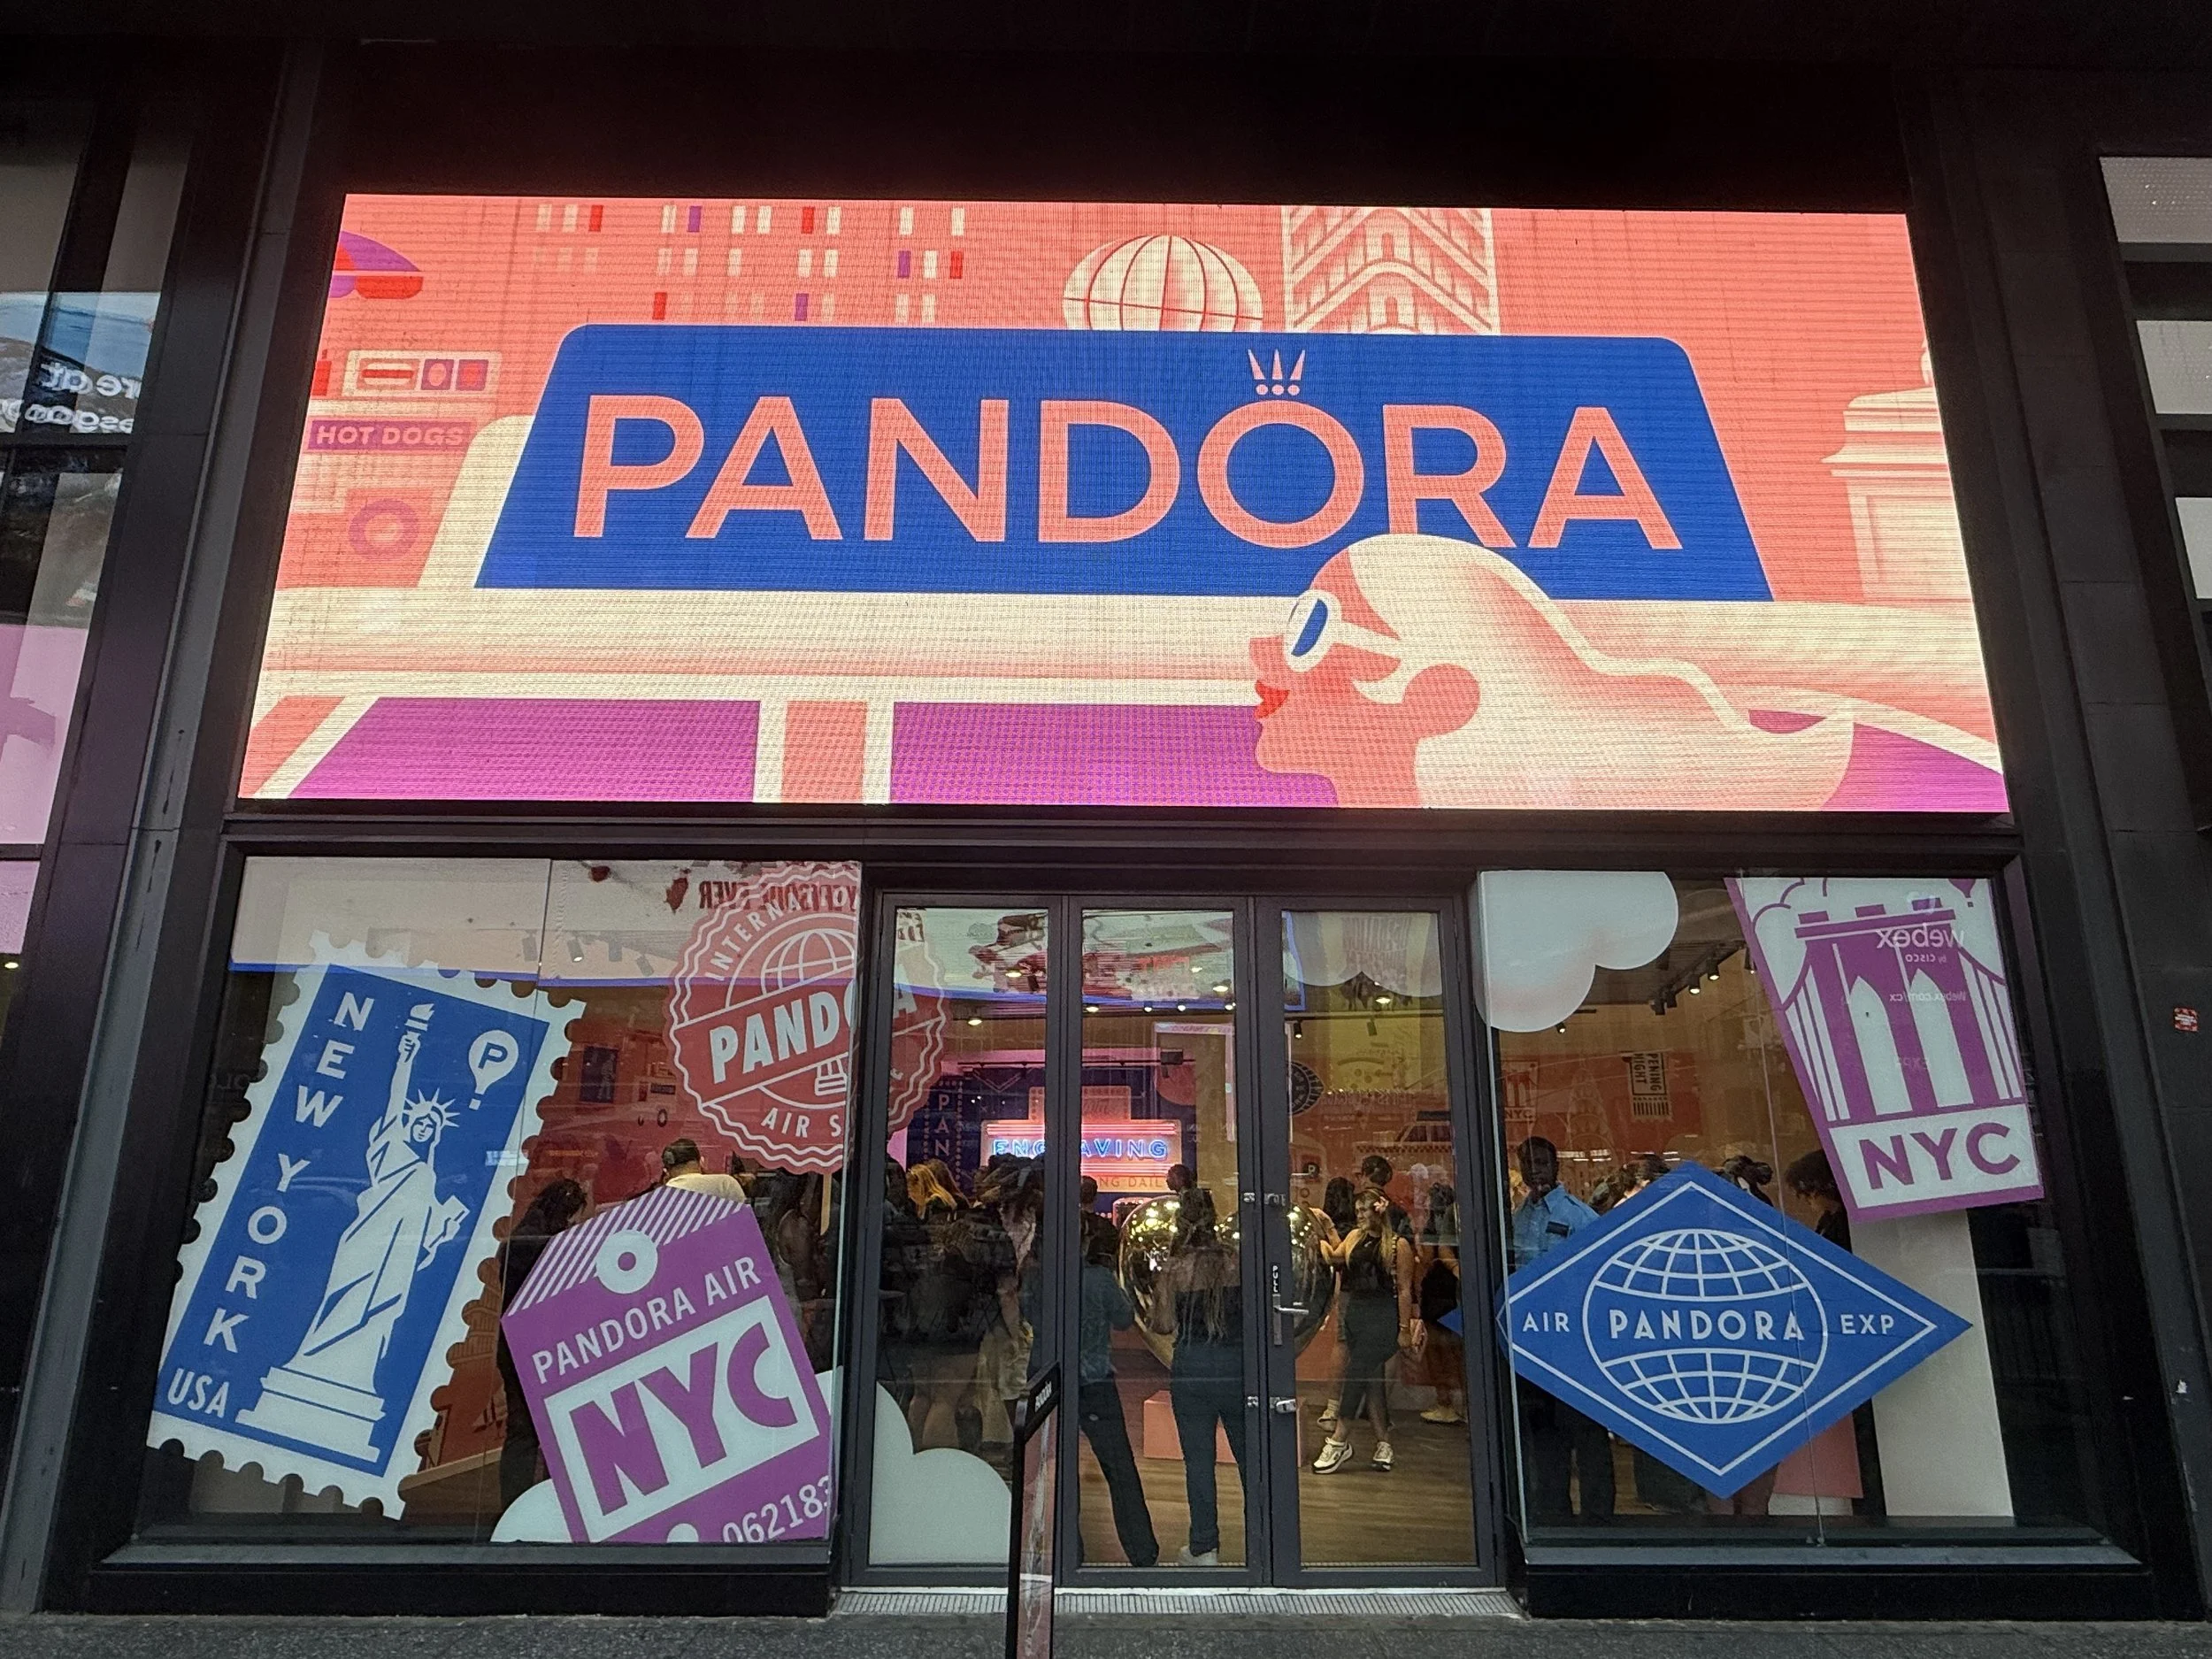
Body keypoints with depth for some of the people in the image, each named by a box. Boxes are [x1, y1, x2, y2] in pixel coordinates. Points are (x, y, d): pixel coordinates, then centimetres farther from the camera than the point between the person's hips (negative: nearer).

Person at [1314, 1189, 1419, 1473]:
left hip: (1383, 1317, -6)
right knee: (1371, 1378, 9)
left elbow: (1404, 1290, -7)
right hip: (1355, 1312, 6)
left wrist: (1405, 1329, -8)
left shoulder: (1398, 1245, -6)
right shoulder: (1355, 1236, 12)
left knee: (1357, 1373, -10)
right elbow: (1334, 1257, 2)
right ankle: (1383, 1443, 17)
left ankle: (1339, 1441, -4)